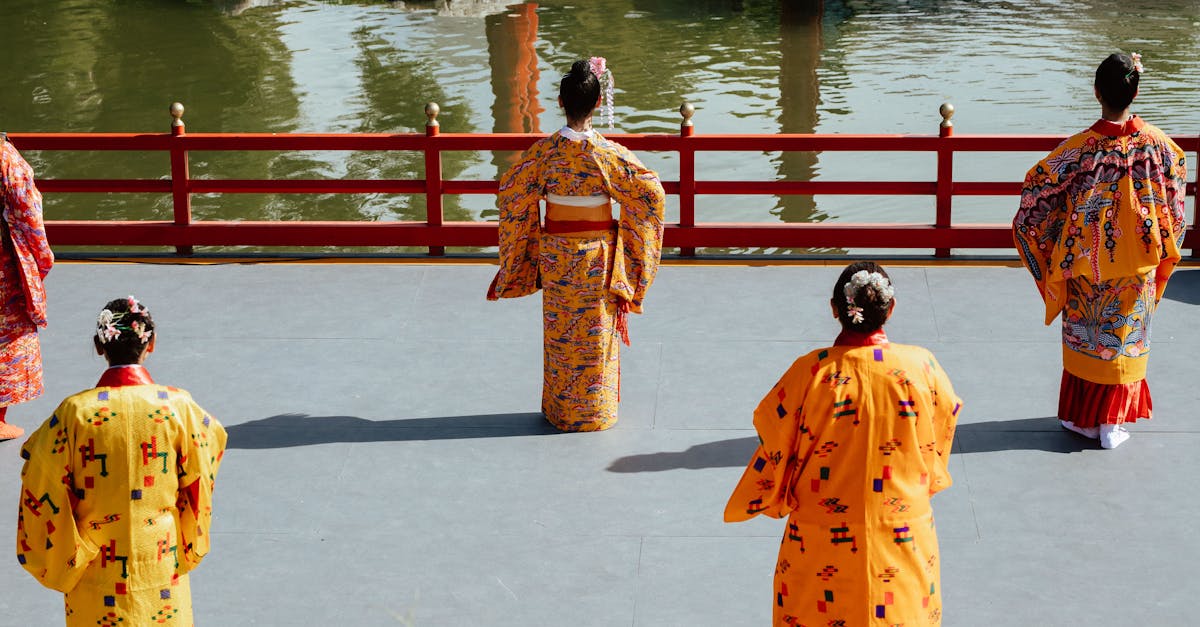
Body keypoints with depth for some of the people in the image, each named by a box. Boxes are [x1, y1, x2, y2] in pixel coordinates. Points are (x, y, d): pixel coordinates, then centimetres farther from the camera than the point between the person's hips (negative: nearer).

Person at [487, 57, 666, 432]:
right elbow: (649, 191, -13)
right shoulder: (606, 153, -18)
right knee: (595, 334, 11)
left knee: (559, 332, 15)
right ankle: (593, 413, 21)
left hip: (555, 253, 2)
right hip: (596, 256, -2)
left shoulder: (544, 151, -11)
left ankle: (559, 410, 26)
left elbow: (512, 191, -1)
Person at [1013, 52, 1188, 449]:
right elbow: (1174, 194, 3)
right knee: (1125, 338, 14)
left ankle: (1082, 417, 23)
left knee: (1085, 336, 14)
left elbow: (1036, 186, -11)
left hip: (1087, 263, -1)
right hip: (1138, 263, 2)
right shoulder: (1155, 143, -11)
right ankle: (1113, 423, 19)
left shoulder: (1080, 147, -18)